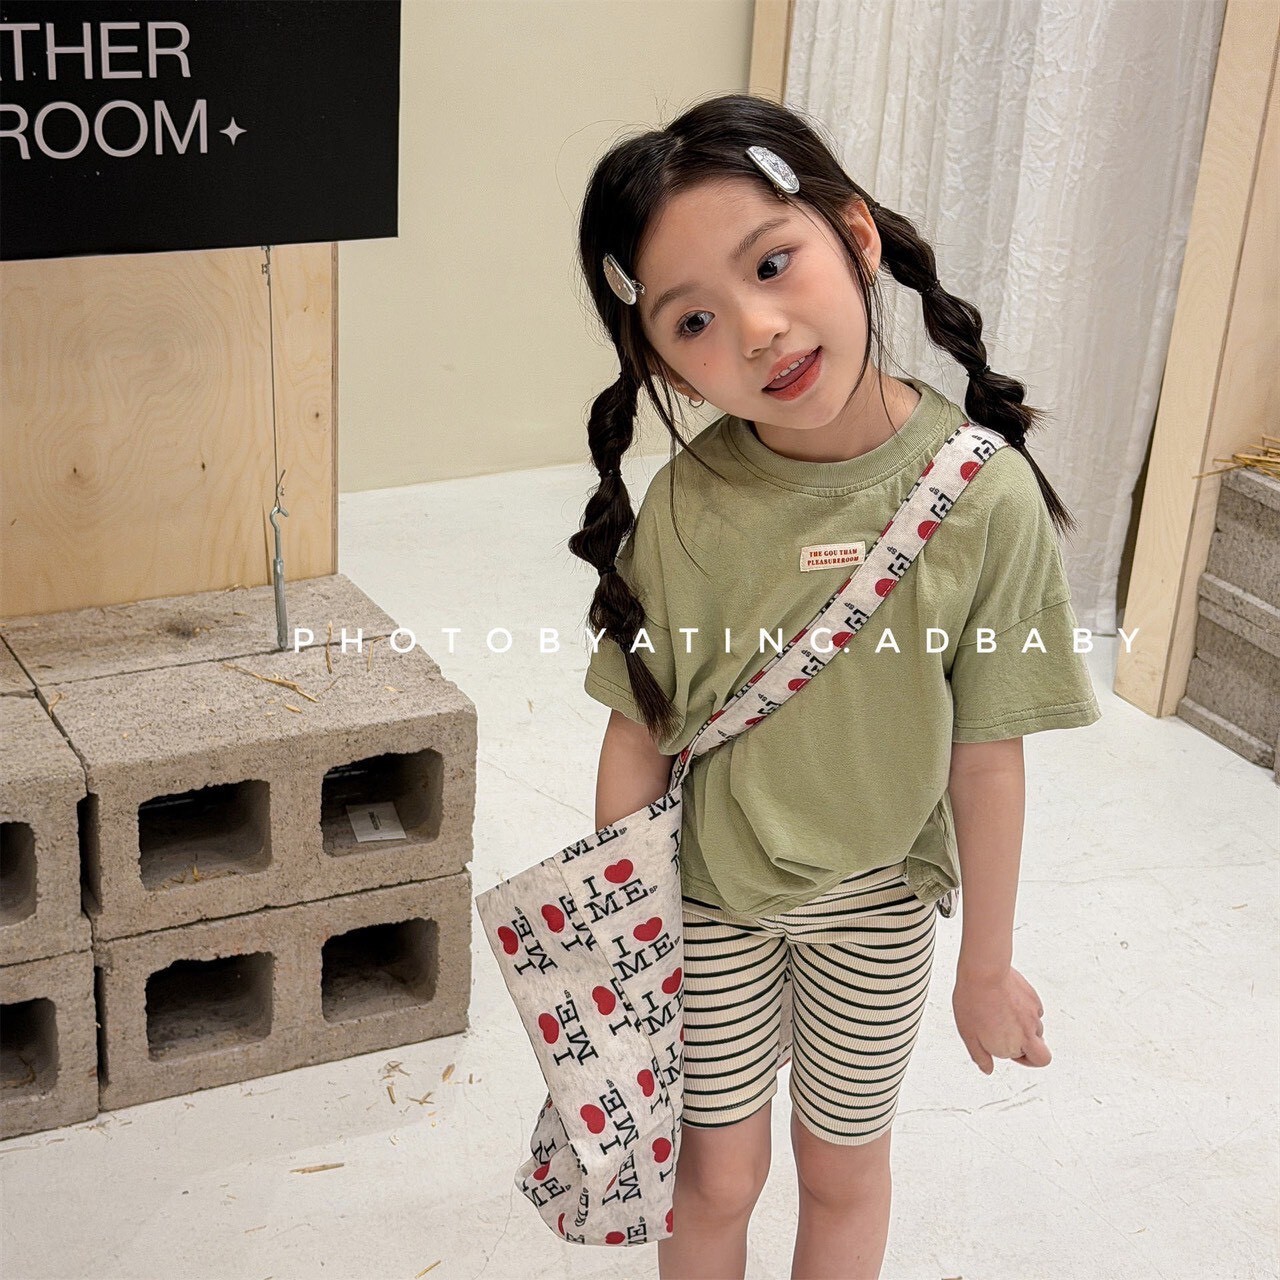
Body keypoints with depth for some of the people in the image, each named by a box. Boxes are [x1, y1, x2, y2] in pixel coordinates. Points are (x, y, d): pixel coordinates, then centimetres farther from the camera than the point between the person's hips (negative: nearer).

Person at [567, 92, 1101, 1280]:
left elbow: (986, 753, -14)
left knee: (843, 1170, 22)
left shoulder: (982, 495, -23)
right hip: (704, 898, 0)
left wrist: (987, 965, -4)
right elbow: (639, 733, -10)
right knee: (715, 1177, 18)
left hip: (879, 904, 0)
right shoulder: (685, 503, -20)